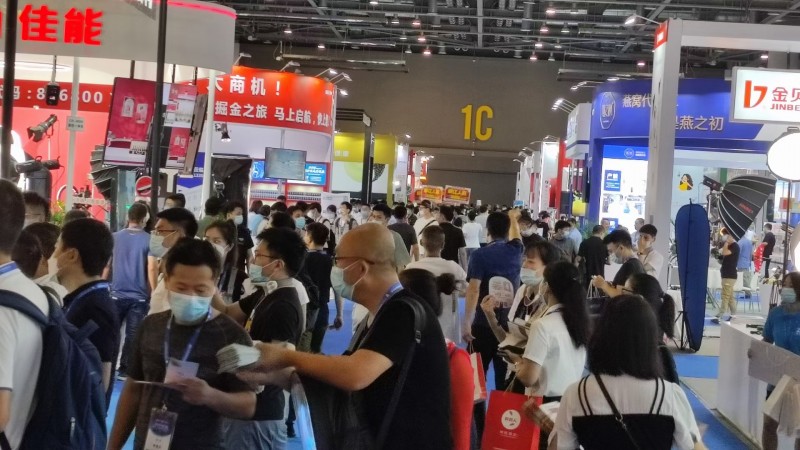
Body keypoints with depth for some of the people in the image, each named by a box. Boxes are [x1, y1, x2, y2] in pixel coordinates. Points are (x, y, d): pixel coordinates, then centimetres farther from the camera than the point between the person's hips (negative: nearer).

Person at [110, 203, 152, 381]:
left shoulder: (115, 237, 2)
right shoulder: (149, 240, -6)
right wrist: (152, 292, 4)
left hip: (117, 293, 2)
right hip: (139, 295, -2)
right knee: (132, 335, 4)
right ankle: (124, 370, 7)